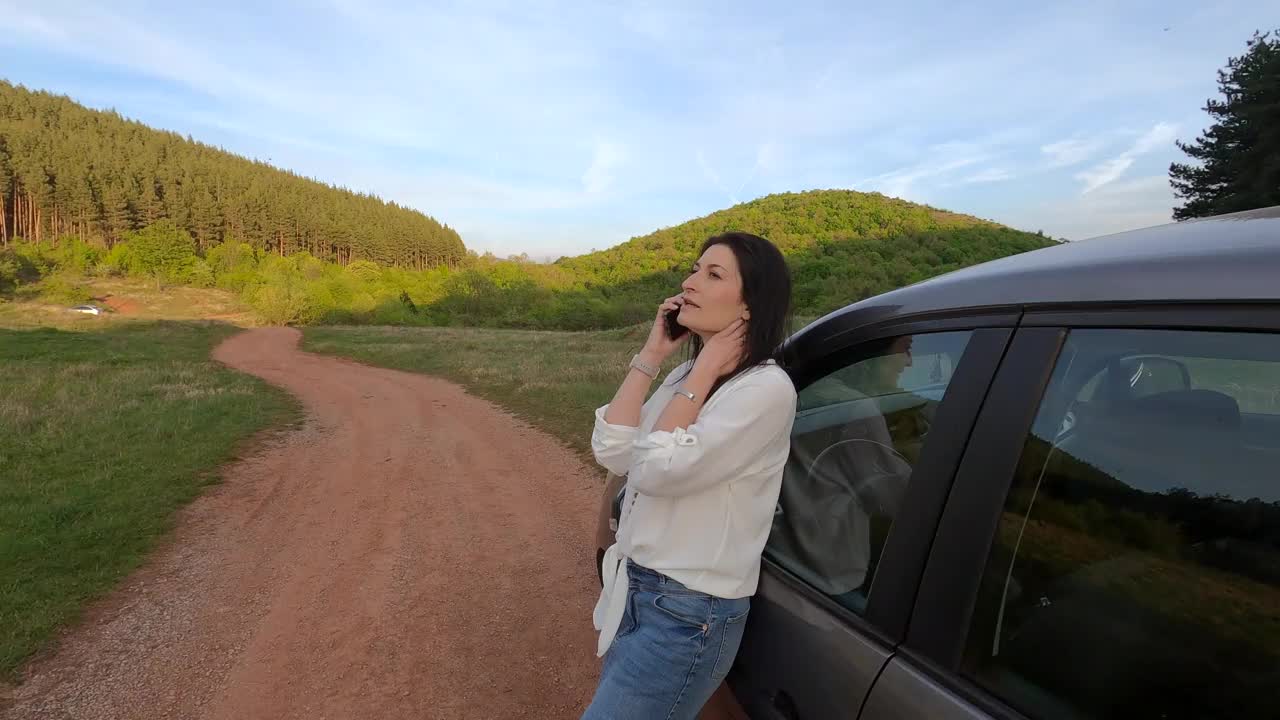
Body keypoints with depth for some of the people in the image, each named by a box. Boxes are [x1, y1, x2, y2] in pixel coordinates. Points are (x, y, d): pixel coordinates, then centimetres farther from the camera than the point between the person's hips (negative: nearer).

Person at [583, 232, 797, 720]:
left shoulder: (767, 387, -19)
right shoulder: (687, 376, 5)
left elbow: (656, 470, -25)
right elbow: (611, 453, -5)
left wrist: (704, 372, -18)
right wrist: (651, 356, -6)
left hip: (689, 615, -8)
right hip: (635, 589, 8)